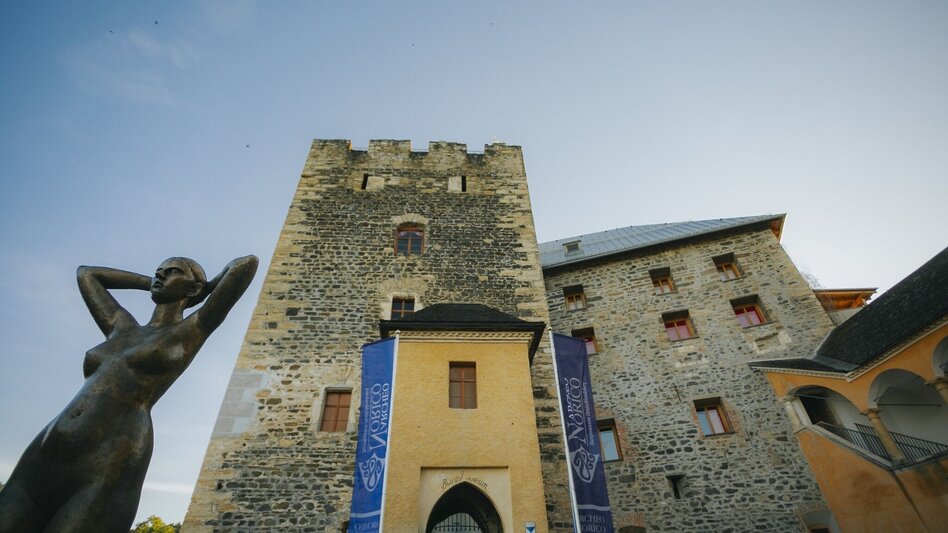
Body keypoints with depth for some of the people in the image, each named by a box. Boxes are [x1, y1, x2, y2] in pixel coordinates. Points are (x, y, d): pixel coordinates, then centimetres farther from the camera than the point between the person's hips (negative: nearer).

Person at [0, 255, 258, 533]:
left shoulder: (192, 331, 6)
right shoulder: (121, 327, 24)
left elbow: (248, 263, 2)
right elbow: (85, 272, 42)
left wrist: (208, 288, 21)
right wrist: (152, 283, 35)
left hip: (108, 476, -7)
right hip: (37, 469, 7)